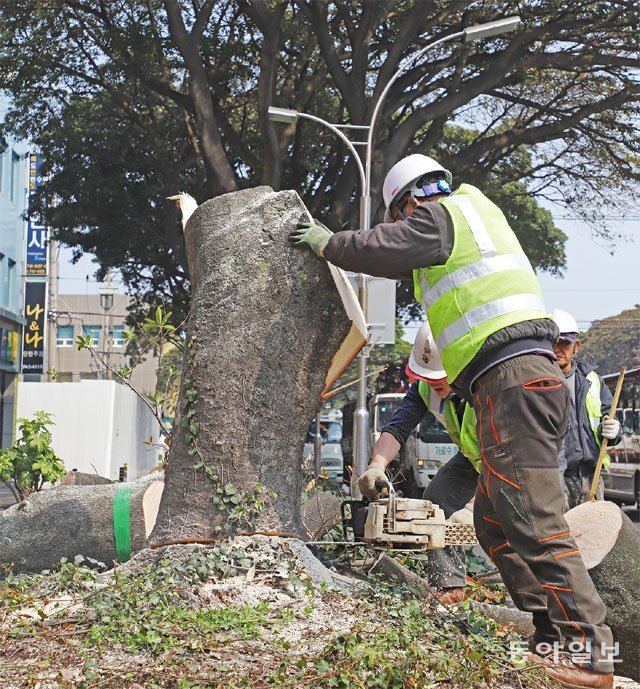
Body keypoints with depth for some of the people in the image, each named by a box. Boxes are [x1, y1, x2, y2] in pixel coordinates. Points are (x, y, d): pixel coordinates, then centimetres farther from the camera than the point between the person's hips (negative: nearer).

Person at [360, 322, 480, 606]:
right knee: (436, 498, -7)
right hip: (474, 454, 6)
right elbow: (397, 428, -29)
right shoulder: (424, 387, -22)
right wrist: (377, 465, -50)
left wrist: (471, 508, -55)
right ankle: (448, 584, -3)